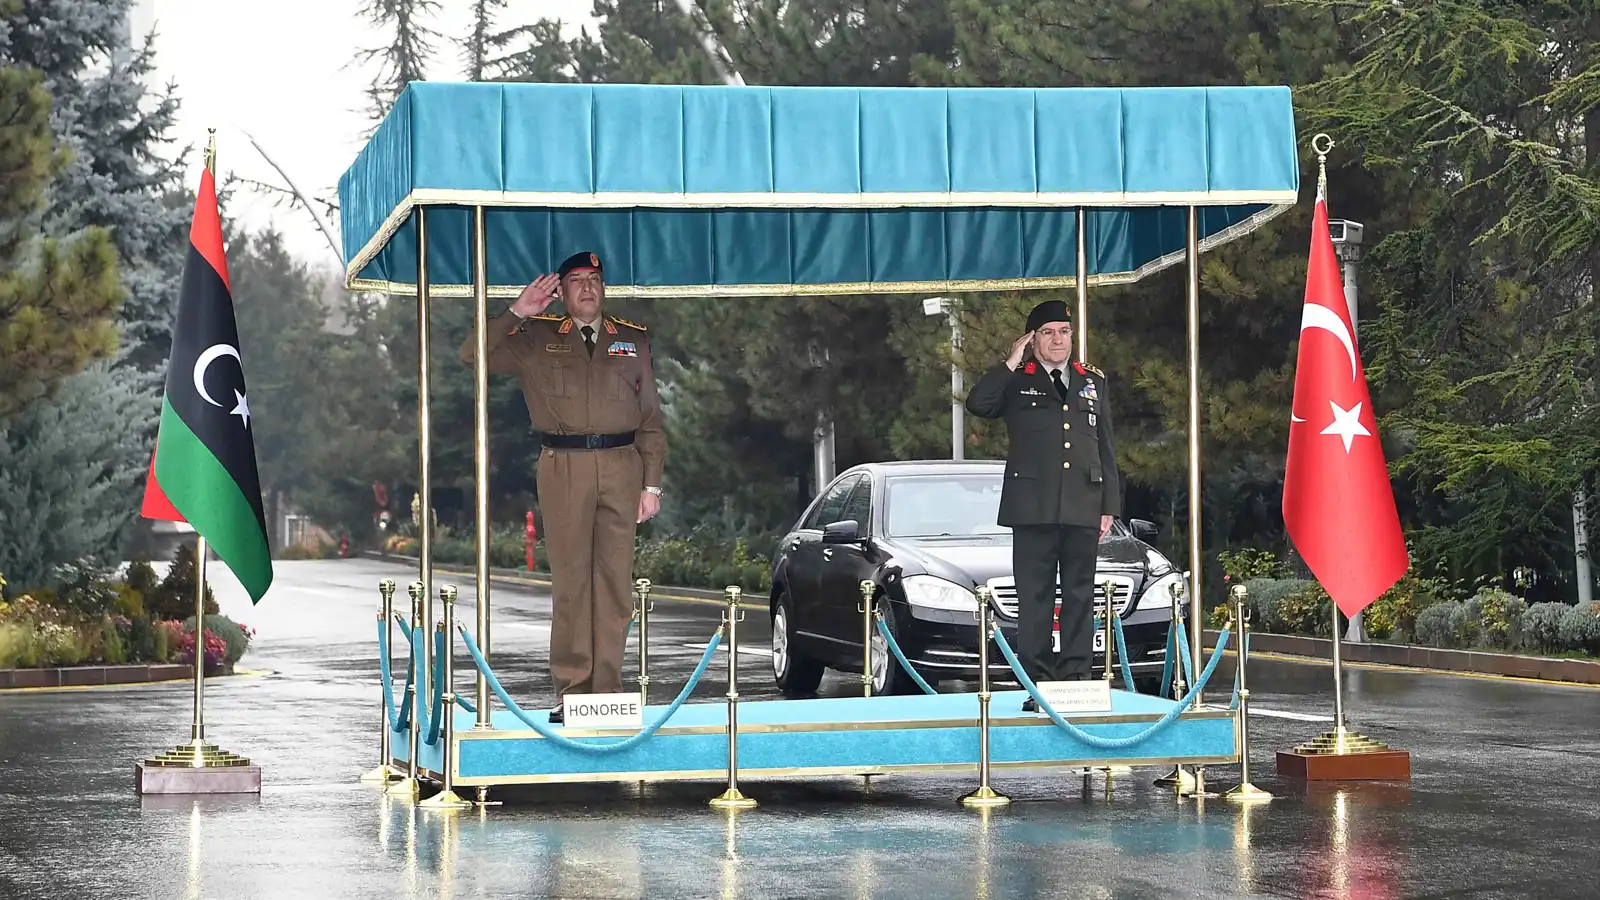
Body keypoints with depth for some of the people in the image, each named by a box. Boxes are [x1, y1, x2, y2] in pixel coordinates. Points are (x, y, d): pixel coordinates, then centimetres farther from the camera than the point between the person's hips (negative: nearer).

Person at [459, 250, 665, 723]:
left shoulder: (633, 340, 16)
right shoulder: (537, 339, 12)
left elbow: (651, 419, 14)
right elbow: (474, 356, 3)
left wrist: (652, 483, 6)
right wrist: (517, 313, -2)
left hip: (622, 466, 1)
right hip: (564, 467, -1)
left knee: (615, 581, -2)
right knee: (570, 581, -3)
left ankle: (607, 690, 1)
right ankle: (570, 692, 0)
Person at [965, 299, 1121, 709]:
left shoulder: (1093, 382, 17)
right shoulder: (1017, 383, 7)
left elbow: (1106, 449, 16)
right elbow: (978, 404, -13)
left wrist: (1110, 506, 10)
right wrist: (1011, 364, -8)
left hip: (1083, 508, 3)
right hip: (1034, 508, -3)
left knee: (1080, 598, 3)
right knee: (1035, 599, -2)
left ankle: (1076, 682, 6)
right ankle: (1038, 686, -1)